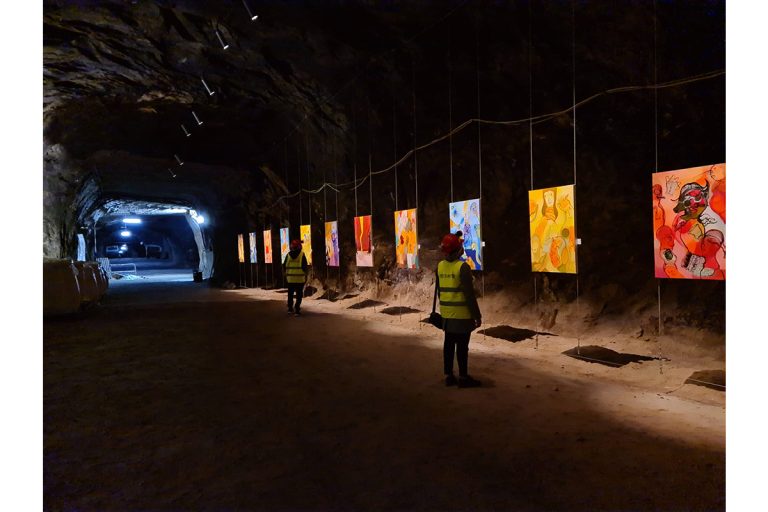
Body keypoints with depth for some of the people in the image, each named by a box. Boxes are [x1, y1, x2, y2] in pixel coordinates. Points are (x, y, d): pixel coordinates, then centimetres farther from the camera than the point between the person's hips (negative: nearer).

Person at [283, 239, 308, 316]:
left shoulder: (288, 255, 3)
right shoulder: (302, 255, -8)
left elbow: (284, 267, 7)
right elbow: (305, 267, -10)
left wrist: (285, 275, 18)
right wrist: (306, 275, 1)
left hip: (290, 278, 3)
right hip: (300, 279, -3)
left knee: (290, 294, 18)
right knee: (299, 295, 4)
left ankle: (290, 309, 27)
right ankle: (297, 310, 1)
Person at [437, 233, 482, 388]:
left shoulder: (440, 266, 4)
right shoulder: (462, 267, -16)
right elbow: (469, 294, -16)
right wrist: (477, 315, -9)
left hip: (447, 313, 7)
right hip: (461, 313, -6)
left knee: (449, 344, 13)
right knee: (462, 345, 2)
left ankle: (448, 375, 20)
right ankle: (463, 377, 10)